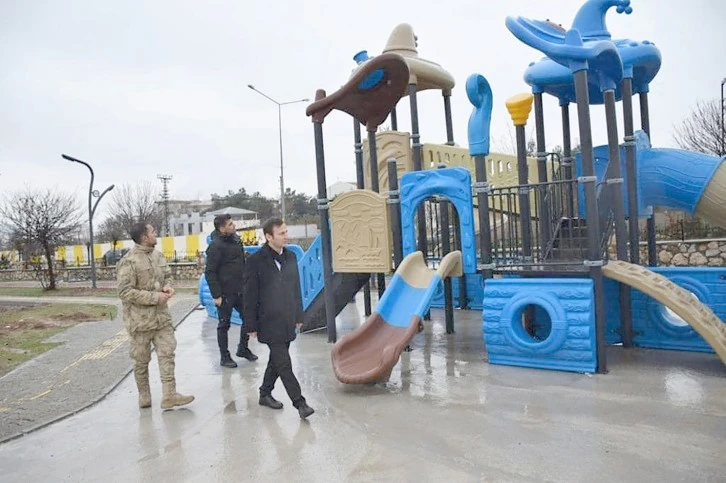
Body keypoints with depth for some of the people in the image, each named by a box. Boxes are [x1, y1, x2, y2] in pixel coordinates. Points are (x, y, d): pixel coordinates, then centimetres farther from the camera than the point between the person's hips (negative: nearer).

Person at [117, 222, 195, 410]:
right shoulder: (129, 261, -17)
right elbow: (125, 292, -20)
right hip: (141, 319, -6)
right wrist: (155, 297, -20)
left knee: (167, 354, 2)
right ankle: (144, 395, 27)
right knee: (142, 360, 10)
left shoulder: (158, 255, 4)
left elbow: (167, 275, 18)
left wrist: (167, 286, -5)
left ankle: (169, 395, 7)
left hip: (162, 316, 6)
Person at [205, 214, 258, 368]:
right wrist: (216, 295, -18)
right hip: (225, 293, -7)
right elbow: (210, 272, -16)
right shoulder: (216, 246, -16)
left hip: (240, 290, 7)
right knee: (224, 325, 6)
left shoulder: (236, 239, 8)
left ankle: (243, 348, 30)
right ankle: (224, 357, 19)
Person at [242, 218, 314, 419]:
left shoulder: (290, 256, 7)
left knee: (277, 360, 17)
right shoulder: (256, 261, -11)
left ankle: (265, 394, 34)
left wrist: (298, 316, 14)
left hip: (288, 321, 6)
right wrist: (251, 325, -8)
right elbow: (250, 296, -9)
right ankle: (299, 402, 2)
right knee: (284, 364, -5)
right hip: (269, 323, -6)